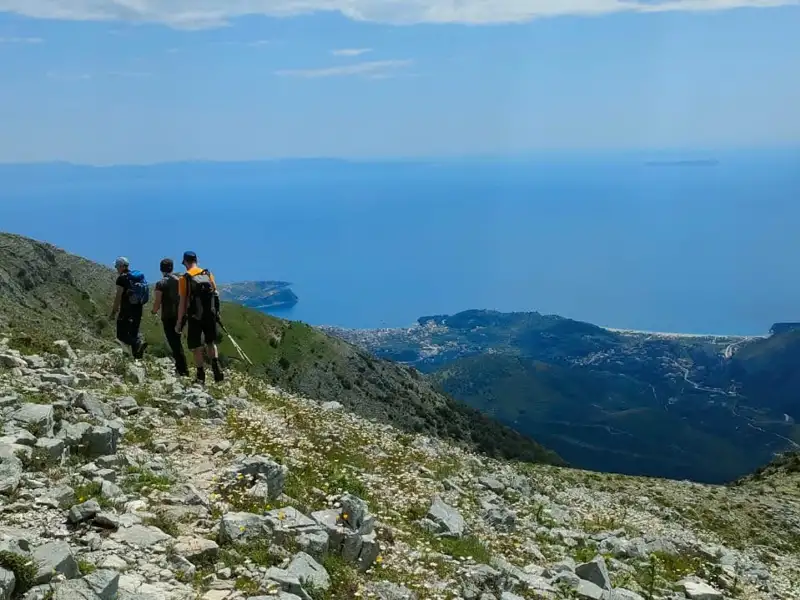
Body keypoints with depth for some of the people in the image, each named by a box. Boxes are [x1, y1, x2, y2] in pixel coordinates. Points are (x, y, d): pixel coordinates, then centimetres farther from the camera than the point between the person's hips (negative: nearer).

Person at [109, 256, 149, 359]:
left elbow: (118, 296, -14)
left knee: (121, 335, -2)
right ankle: (138, 355, 9)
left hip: (126, 310, -7)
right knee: (134, 332, 15)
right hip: (138, 308, 7)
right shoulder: (139, 276, 12)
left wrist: (113, 311, -9)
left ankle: (138, 343, -24)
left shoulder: (122, 278, -9)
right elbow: (144, 295, 15)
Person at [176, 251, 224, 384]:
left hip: (194, 317, -4)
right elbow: (215, 293, 7)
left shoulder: (184, 278, -7)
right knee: (211, 342, 20)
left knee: (196, 348, 6)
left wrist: (179, 323, -3)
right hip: (210, 315, 4)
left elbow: (182, 302, -8)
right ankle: (216, 366, 0)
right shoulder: (208, 274, 4)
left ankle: (201, 377, 8)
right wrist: (216, 313, 17)